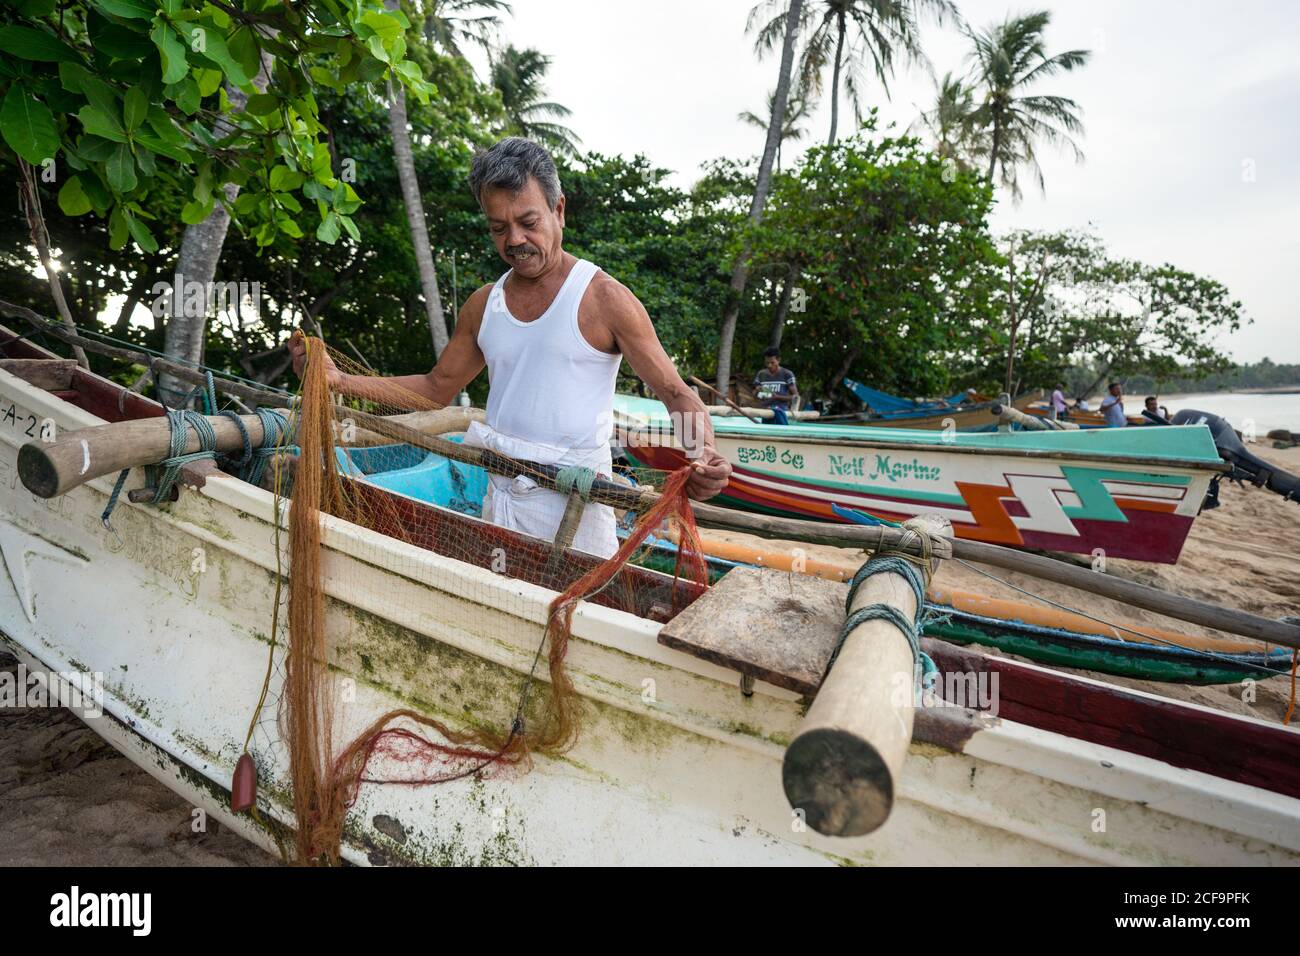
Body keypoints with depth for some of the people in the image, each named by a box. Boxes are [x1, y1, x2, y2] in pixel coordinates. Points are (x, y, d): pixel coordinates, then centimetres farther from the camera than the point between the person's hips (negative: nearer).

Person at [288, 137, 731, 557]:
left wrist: (703, 453, -28)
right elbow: (436, 389, 17)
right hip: (498, 500, 5)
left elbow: (675, 393, -7)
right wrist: (338, 379, 7)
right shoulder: (483, 306, 9)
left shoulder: (605, 299, -8)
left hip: (574, 505, -5)